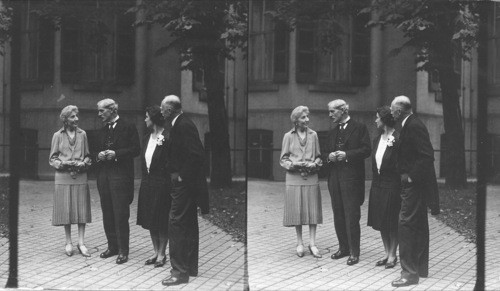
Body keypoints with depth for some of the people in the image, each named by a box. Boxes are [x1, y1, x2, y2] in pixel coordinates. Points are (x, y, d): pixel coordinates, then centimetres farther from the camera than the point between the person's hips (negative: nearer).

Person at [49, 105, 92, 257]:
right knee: (66, 210, 0)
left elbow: (88, 156, 13)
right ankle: (68, 242, 11)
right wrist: (64, 163, -12)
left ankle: (81, 243, 4)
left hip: (80, 177, 1)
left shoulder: (82, 134, 8)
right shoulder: (58, 135, 4)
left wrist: (83, 163, -7)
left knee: (81, 209, -1)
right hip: (63, 177, -1)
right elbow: (52, 158, 6)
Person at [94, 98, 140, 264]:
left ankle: (123, 250, -1)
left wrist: (116, 154, -17)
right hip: (104, 175, 7)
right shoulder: (103, 130, 17)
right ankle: (112, 246, 19)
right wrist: (99, 156, 1)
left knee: (120, 215, -6)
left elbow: (136, 150, -8)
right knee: (107, 215, 10)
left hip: (120, 176, -7)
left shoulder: (128, 128, -4)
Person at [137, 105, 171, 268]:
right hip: (147, 184, 8)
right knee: (150, 220, 11)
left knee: (161, 221, -1)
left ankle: (162, 254, 9)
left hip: (161, 184, -8)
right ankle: (156, 252, 20)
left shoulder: (167, 138, -13)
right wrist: (145, 176, 9)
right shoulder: (147, 138, 11)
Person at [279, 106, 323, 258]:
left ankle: (312, 244, 5)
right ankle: (299, 243, 12)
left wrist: (314, 164, -8)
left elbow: (319, 156, 12)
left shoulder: (313, 135, 7)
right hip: (294, 178, -1)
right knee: (297, 211, 1)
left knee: (312, 210, 0)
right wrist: (294, 164, -13)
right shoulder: (288, 136, 3)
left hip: (311, 177, 1)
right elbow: (283, 159, 5)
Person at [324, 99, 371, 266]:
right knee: (338, 216, 10)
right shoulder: (332, 132, 19)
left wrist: (347, 155, -17)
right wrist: (329, 157, -2)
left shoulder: (359, 128, -1)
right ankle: (343, 248, 20)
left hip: (351, 178, -7)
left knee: (351, 216, -7)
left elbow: (366, 150, -8)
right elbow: (326, 153, 21)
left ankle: (354, 252, -2)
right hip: (335, 179, 7)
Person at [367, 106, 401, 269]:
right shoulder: (377, 140, 12)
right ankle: (387, 253, 19)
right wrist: (376, 175, 11)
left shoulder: (397, 139, -13)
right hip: (378, 184, 8)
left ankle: (393, 255, 9)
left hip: (392, 185, -8)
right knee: (380, 222, 10)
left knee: (392, 222, 0)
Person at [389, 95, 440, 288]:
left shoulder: (414, 126, -17)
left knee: (405, 225, -11)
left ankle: (409, 273, -9)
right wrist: (407, 174, 10)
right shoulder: (410, 125, 13)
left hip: (414, 185, -11)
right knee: (419, 226, 16)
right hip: (414, 183, 11)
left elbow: (427, 156, -24)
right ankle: (421, 268, 26)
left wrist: (411, 176, -20)